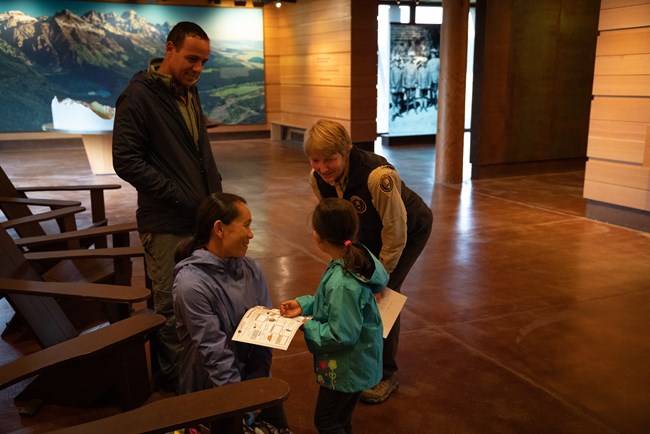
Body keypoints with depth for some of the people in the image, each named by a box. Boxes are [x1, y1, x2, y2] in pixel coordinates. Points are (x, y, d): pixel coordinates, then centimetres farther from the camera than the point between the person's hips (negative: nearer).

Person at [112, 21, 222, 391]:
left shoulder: (189, 92, 14)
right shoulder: (139, 96, -11)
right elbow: (126, 160, -16)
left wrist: (215, 189, 10)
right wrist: (178, 196, -18)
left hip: (202, 218, 7)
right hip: (167, 224, -7)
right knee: (172, 306, 1)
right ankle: (172, 380, 18)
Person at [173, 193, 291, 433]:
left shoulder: (250, 268, -2)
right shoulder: (191, 284, -23)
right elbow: (215, 354, -22)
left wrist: (258, 380, -9)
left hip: (255, 378, 6)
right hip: (215, 391, -5)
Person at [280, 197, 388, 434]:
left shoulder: (342, 283, -35)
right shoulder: (353, 257, -7)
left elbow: (341, 336, -29)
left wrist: (306, 326, -16)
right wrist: (304, 304, -2)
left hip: (347, 367, -9)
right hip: (348, 363, 9)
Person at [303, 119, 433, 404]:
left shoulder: (378, 176, -41)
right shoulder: (317, 179, -20)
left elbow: (395, 233, -30)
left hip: (410, 229, -6)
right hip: (370, 231, 6)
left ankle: (386, 374, 6)